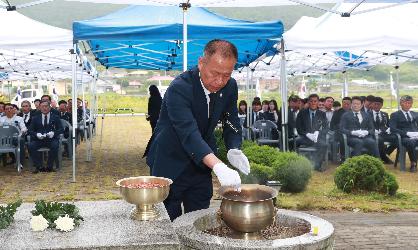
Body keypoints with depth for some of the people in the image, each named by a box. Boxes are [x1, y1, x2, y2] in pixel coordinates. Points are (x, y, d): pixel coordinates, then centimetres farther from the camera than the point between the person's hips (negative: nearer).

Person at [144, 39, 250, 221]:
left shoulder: (230, 87, -7)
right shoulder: (179, 88, -27)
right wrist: (218, 166, -51)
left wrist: (234, 150, -18)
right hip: (170, 164, -5)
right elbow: (189, 133, -39)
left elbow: (232, 123, 4)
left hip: (201, 164, 6)